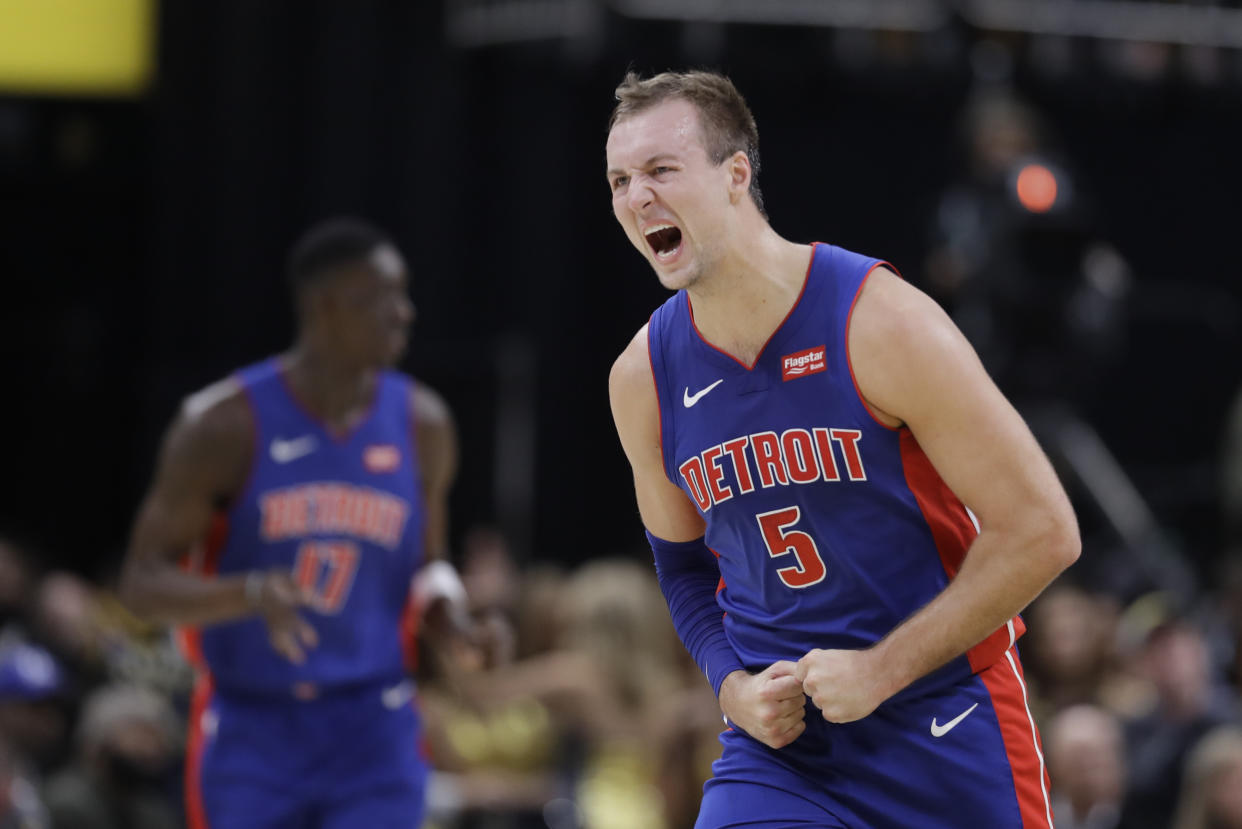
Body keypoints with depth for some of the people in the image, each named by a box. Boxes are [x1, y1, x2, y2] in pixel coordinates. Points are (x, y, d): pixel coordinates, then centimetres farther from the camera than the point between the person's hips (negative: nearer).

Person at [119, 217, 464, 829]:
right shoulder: (224, 426, -9)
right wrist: (253, 594, -28)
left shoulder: (422, 424, 1)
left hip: (371, 735, 2)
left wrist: (445, 606, -7)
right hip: (249, 728, -2)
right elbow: (141, 583, -9)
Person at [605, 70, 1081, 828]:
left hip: (946, 732, -3)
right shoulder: (642, 380, 1)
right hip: (777, 741, 3)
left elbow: (1042, 532, -13)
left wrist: (880, 670, -15)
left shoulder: (881, 323, -14)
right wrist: (733, 685, -2)